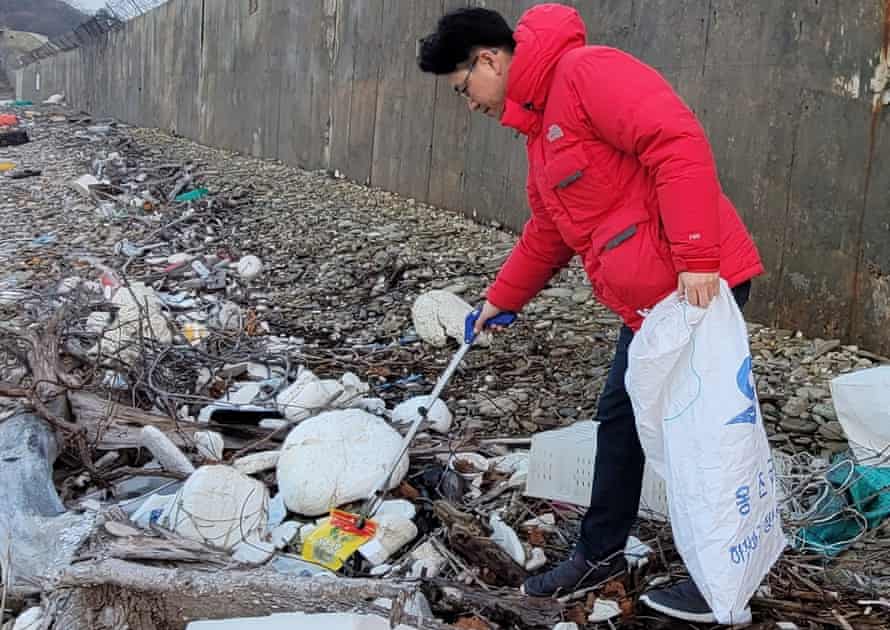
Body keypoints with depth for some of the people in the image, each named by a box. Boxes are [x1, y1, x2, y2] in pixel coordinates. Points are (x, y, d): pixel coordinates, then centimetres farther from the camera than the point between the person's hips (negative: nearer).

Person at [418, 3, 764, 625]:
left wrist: (695, 258, -27)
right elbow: (547, 233, 29)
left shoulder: (585, 70, -12)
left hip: (699, 285, -10)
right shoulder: (540, 126, 19)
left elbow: (678, 142, -24)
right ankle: (600, 553, 33)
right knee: (620, 419, 16)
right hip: (648, 298, 10)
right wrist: (501, 298, 34)